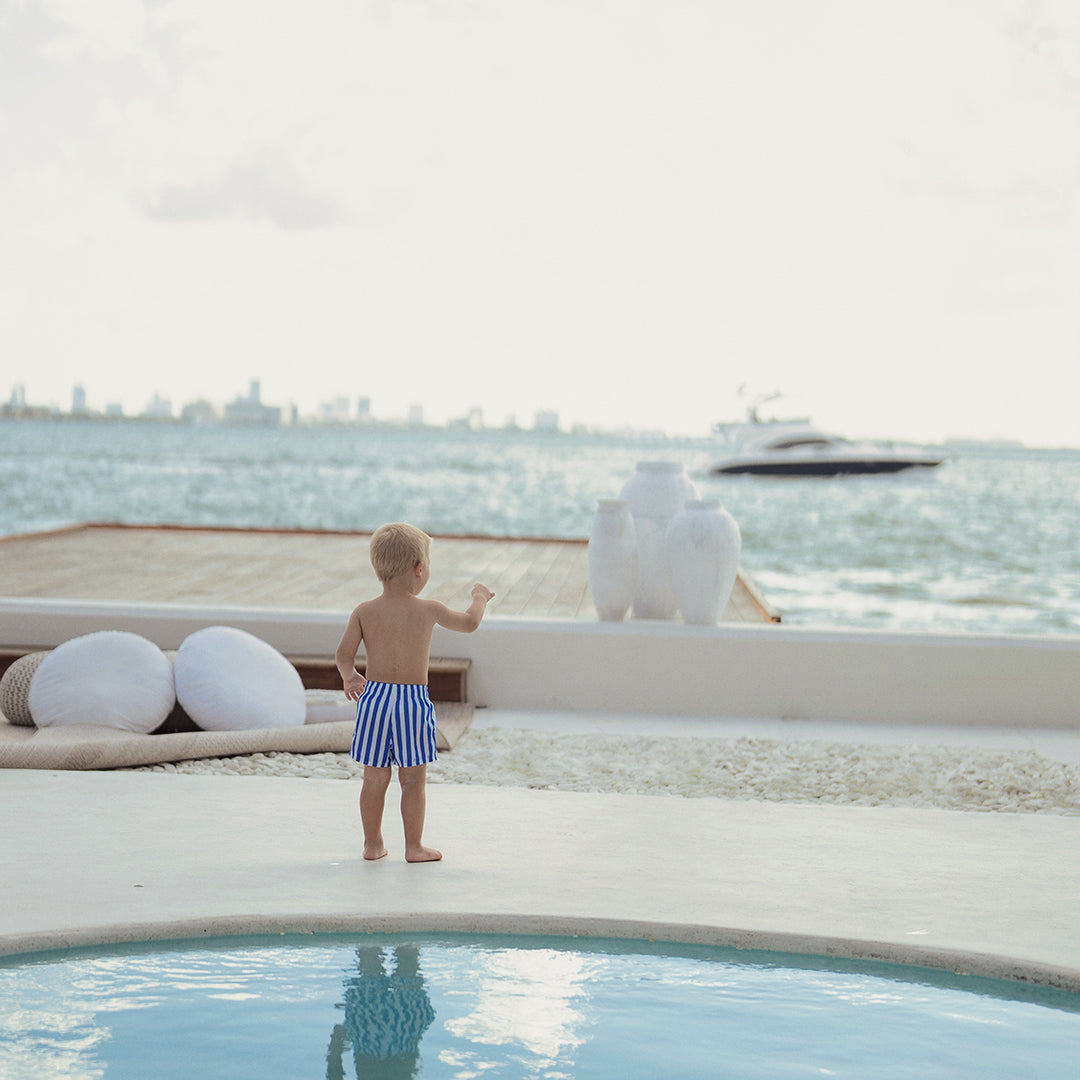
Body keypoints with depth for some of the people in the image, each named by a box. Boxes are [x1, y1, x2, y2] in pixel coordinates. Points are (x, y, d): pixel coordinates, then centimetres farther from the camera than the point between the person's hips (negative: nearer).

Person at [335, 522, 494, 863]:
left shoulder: (363, 612, -1)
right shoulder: (429, 610, -5)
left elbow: (344, 653, -6)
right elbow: (469, 623, 11)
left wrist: (349, 677, 12)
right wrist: (480, 598, 28)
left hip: (374, 698, 2)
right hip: (413, 699, -2)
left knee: (374, 778, 11)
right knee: (413, 780, 7)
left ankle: (372, 843, 20)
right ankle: (414, 847, 11)